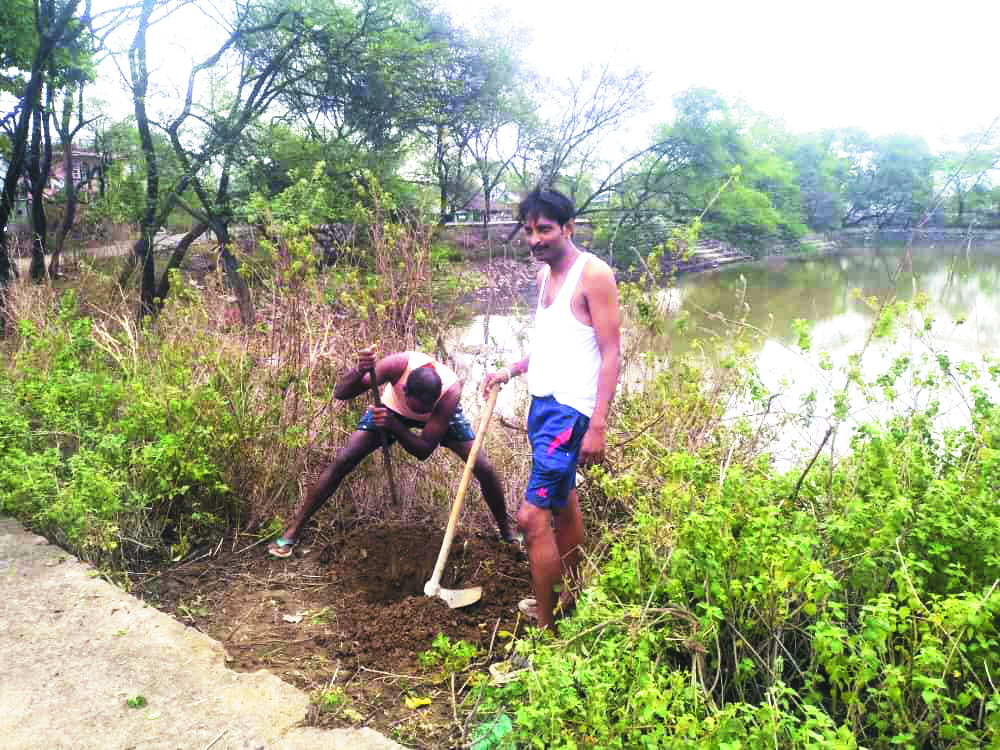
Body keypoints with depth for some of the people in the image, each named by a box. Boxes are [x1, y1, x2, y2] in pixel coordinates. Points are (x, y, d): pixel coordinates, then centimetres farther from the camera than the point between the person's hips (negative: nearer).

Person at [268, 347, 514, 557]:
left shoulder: (451, 390, -40)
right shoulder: (399, 365, -41)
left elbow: (424, 449, -34)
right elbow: (340, 393, -39)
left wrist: (393, 426, -50)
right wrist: (360, 371, -60)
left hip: (441, 415, 0)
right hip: (391, 408, 0)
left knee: (484, 469, -9)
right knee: (343, 460, -13)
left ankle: (507, 531, 19)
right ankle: (293, 531, 1)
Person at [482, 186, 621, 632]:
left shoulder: (593, 274, -13)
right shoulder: (545, 275, 13)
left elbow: (611, 353, -16)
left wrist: (598, 426, -20)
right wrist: (511, 370, 8)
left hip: (570, 409, -9)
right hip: (542, 402, 9)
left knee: (532, 515, -11)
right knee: (563, 504, 20)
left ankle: (545, 628, 2)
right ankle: (571, 600, 36)